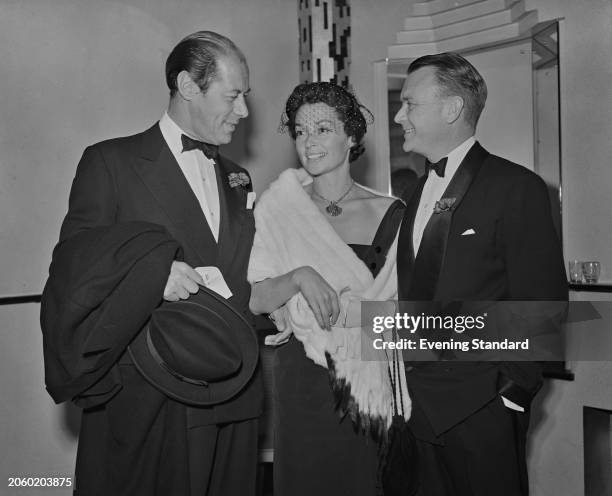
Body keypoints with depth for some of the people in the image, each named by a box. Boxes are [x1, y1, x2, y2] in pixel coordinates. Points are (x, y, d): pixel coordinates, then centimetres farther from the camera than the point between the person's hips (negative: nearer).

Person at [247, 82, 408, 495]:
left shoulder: (390, 214, -1)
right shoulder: (279, 209, 1)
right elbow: (255, 300, -3)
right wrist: (299, 276, -20)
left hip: (371, 380, 0)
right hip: (302, 380, 0)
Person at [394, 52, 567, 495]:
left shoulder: (515, 188, -10)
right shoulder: (417, 193, 13)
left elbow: (541, 304, -13)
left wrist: (511, 390, -12)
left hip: (480, 412, -7)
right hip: (421, 409, 7)